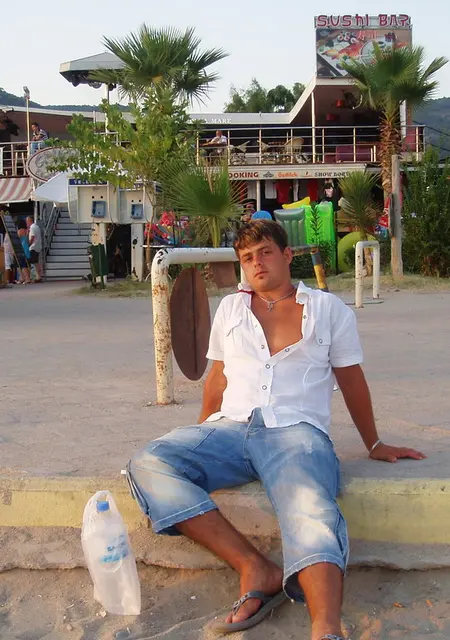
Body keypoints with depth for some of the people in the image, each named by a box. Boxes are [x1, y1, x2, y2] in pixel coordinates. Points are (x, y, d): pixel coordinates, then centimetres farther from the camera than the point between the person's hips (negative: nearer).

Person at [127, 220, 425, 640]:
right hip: (231, 429, 3)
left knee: (311, 513, -37)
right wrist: (199, 442, 28)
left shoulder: (329, 309, 15)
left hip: (296, 431, -3)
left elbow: (352, 381, 21)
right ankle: (256, 569, -30)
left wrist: (374, 445, 25)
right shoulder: (230, 308, 23)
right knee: (147, 465, -26)